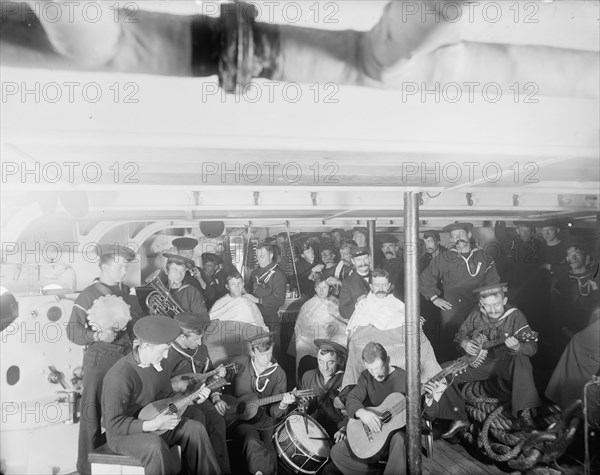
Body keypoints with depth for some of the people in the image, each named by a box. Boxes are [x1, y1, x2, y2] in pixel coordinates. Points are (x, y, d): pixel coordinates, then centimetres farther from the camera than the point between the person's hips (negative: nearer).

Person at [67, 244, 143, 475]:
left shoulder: (130, 293, 10)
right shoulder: (88, 295, -5)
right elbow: (73, 331, -10)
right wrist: (98, 336, -24)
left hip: (128, 359, 5)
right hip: (99, 361, -5)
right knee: (92, 412, 1)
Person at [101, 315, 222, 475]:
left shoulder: (156, 365, -4)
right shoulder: (120, 376, -28)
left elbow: (166, 398, 10)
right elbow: (114, 424, -25)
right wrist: (152, 425, -30)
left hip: (154, 423, 7)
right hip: (122, 434, -7)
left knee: (194, 428, -6)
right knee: (155, 445, -35)